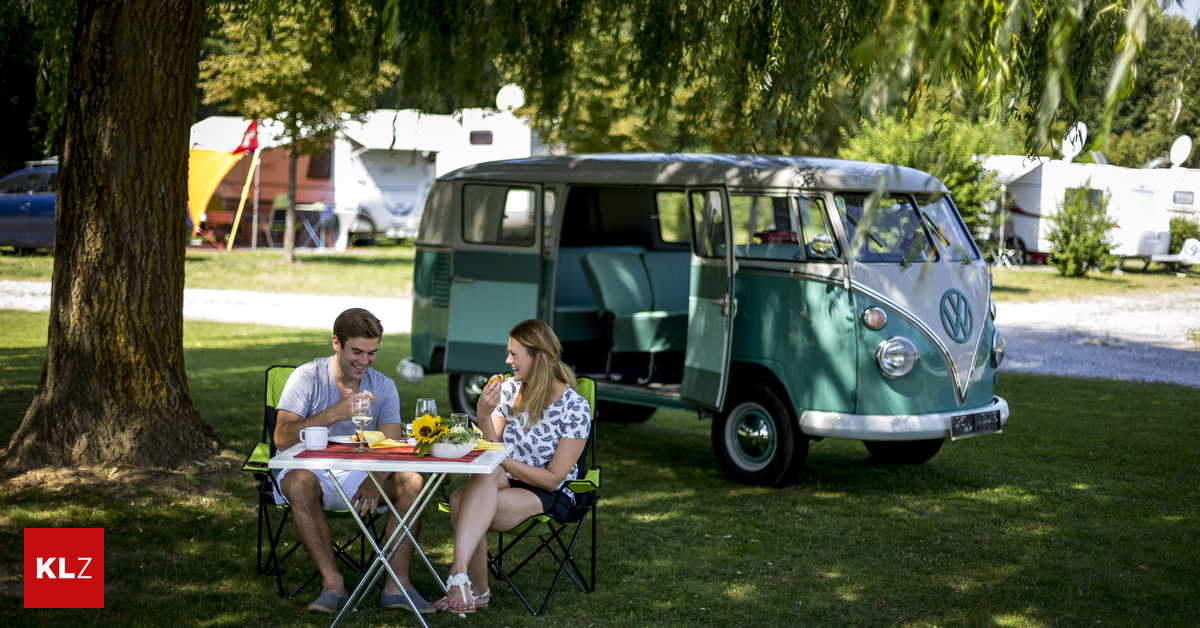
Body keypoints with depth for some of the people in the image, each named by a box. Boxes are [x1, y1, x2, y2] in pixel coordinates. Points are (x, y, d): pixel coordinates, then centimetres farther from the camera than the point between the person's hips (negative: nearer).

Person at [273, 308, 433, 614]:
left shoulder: (383, 386, 3)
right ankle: (333, 583, -32)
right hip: (314, 471, -3)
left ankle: (397, 584, -24)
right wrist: (332, 414, -32)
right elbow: (281, 437, -19)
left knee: (411, 481, -23)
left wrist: (374, 480, -30)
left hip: (360, 474, 3)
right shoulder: (307, 378, -7)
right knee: (299, 482, -37)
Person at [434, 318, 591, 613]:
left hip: (550, 497, -5)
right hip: (506, 483, 5)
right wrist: (483, 416, -15)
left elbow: (552, 478, -11)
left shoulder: (575, 408, -11)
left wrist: (502, 460, -13)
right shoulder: (510, 390, 4)